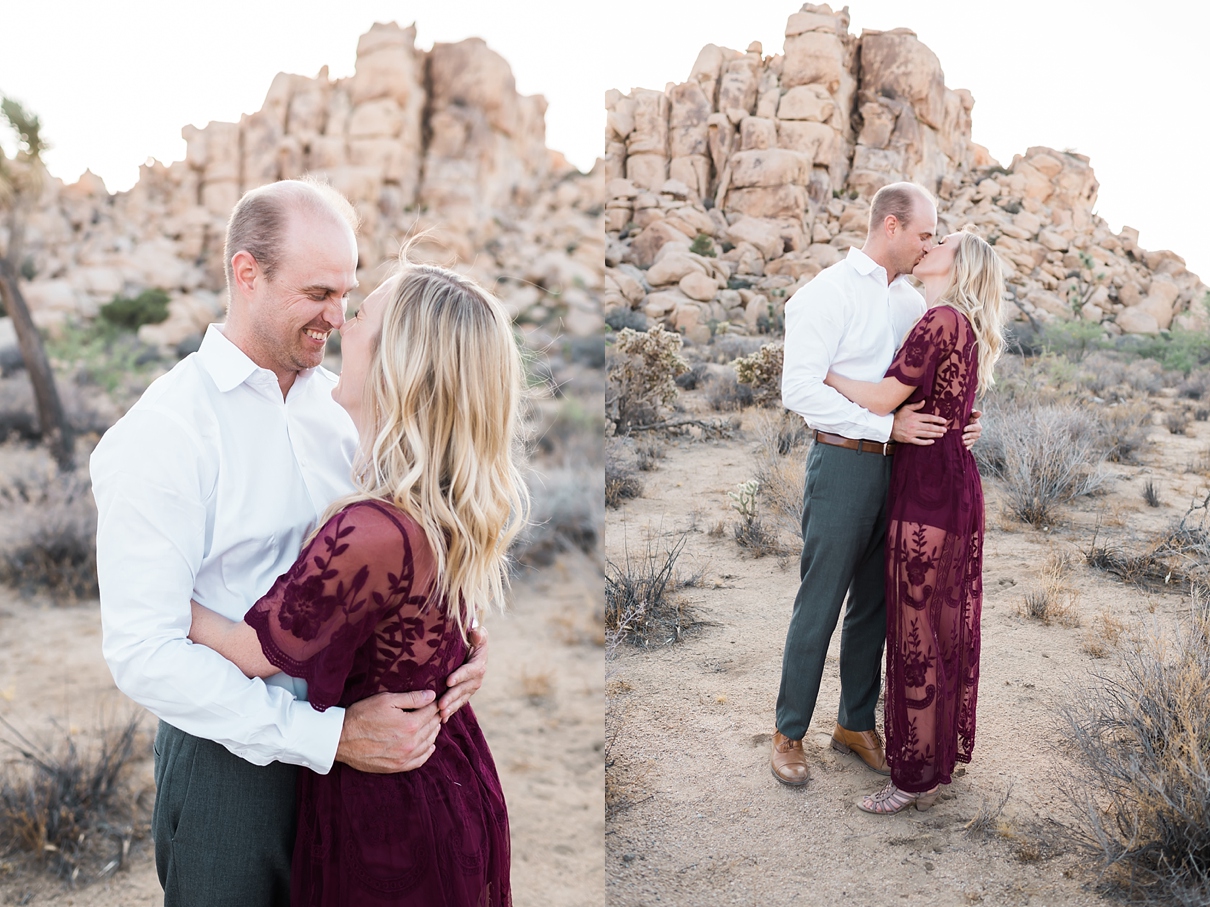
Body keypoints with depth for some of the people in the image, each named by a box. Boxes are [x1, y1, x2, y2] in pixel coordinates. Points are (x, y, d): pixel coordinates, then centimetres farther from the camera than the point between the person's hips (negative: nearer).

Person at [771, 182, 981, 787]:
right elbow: (800, 390, -18)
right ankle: (789, 734, 17)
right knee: (819, 608, 1)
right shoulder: (827, 293, -10)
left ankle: (856, 725, 31)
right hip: (844, 462, -7)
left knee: (874, 604, 15)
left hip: (897, 465, 7)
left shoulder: (911, 300, 13)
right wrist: (888, 425, -21)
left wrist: (961, 424, -2)